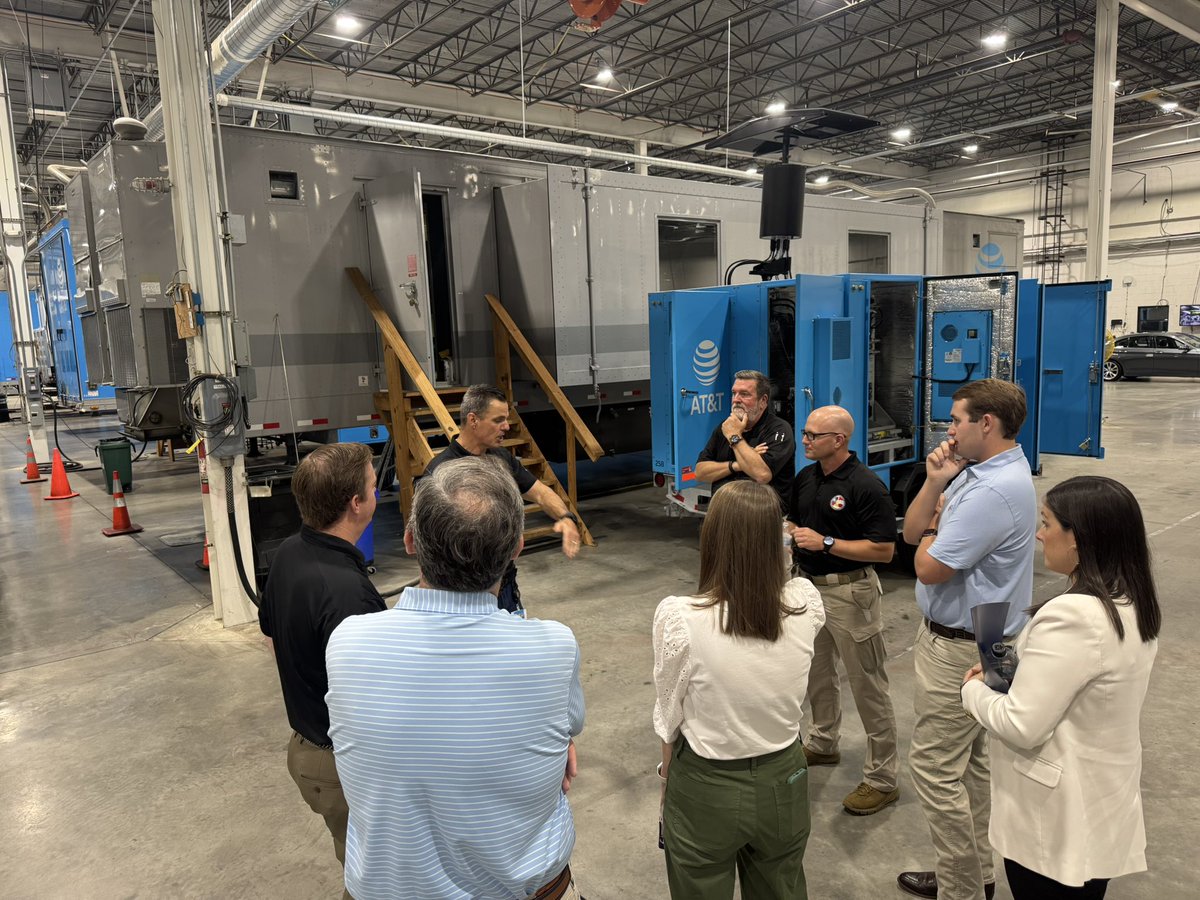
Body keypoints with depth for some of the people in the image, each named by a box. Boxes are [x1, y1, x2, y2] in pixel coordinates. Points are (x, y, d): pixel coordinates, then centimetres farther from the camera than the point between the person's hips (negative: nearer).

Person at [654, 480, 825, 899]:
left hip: (706, 790, -3)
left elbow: (670, 722, -13)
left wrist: (668, 786, 4)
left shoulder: (679, 617, -27)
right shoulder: (805, 603, -18)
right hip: (783, 784, 3)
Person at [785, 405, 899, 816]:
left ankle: (881, 779, 15)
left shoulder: (866, 486, -19)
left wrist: (826, 542, -24)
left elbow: (884, 549, -21)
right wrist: (790, 535, -3)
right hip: (809, 585, 8)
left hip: (849, 592, -8)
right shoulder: (805, 477, 4)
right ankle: (822, 743, 43)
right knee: (816, 673, 22)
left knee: (867, 685, 2)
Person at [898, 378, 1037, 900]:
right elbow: (911, 532, 7)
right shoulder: (977, 471, 6)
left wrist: (933, 527, -4)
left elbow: (929, 568, -23)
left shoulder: (995, 490, -26)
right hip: (964, 637, 10)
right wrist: (934, 486, -8)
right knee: (969, 762, 21)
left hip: (961, 650, -10)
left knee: (935, 768, 0)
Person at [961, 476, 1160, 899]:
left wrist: (974, 690, -9)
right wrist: (1010, 670, 4)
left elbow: (1021, 727, -26)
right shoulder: (1134, 606, 0)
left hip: (1057, 820, -8)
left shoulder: (1072, 616, -30)